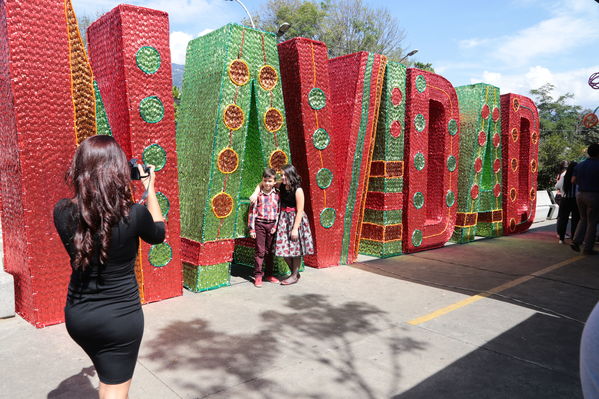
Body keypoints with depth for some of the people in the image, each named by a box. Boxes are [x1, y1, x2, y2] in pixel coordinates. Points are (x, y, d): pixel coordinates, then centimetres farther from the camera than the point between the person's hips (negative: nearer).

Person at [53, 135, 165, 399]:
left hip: (77, 315, 5)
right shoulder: (134, 213, -22)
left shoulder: (62, 212, -13)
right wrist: (150, 189, 7)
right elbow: (158, 234, 0)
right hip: (120, 316, -4)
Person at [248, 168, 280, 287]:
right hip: (260, 224, -3)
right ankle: (258, 275, 9)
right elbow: (252, 212, -3)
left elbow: (278, 211, 7)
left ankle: (269, 274, 23)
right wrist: (252, 229, -5)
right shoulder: (258, 195, -5)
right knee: (260, 251, 0)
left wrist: (275, 226, -1)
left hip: (272, 224, 3)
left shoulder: (276, 195, 3)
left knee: (270, 251, 12)